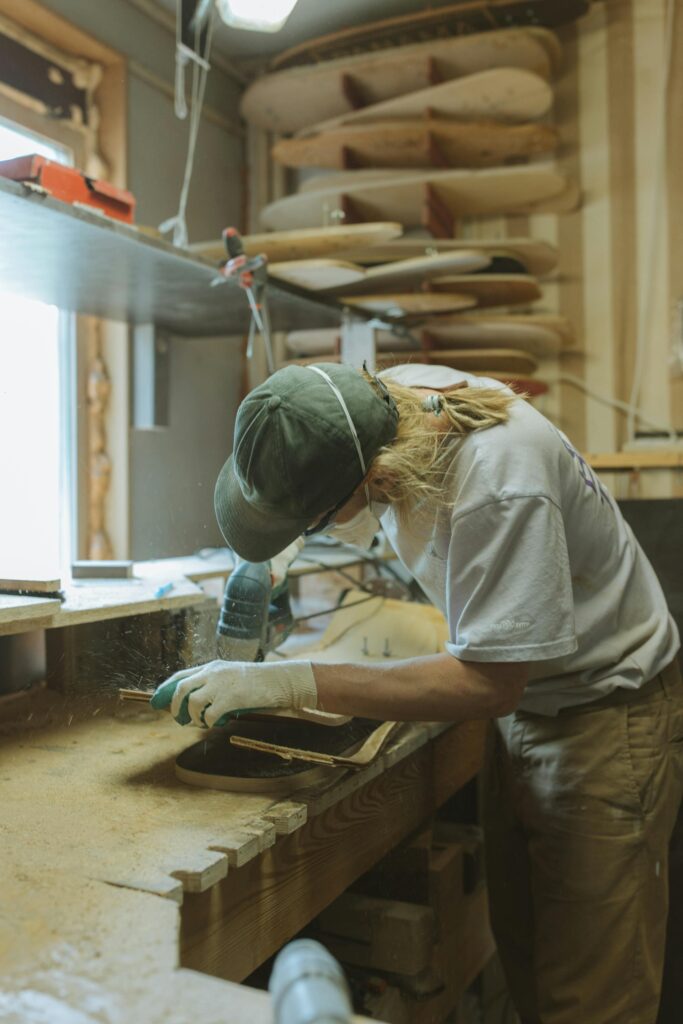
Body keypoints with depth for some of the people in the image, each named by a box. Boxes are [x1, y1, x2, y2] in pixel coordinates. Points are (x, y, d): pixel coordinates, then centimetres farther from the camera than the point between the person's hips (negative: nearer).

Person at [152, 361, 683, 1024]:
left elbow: (490, 685, -29)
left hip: (606, 714, -7)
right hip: (523, 701, 7)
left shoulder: (499, 489, -35)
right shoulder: (382, 396, -12)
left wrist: (291, 683, -33)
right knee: (521, 959, 15)